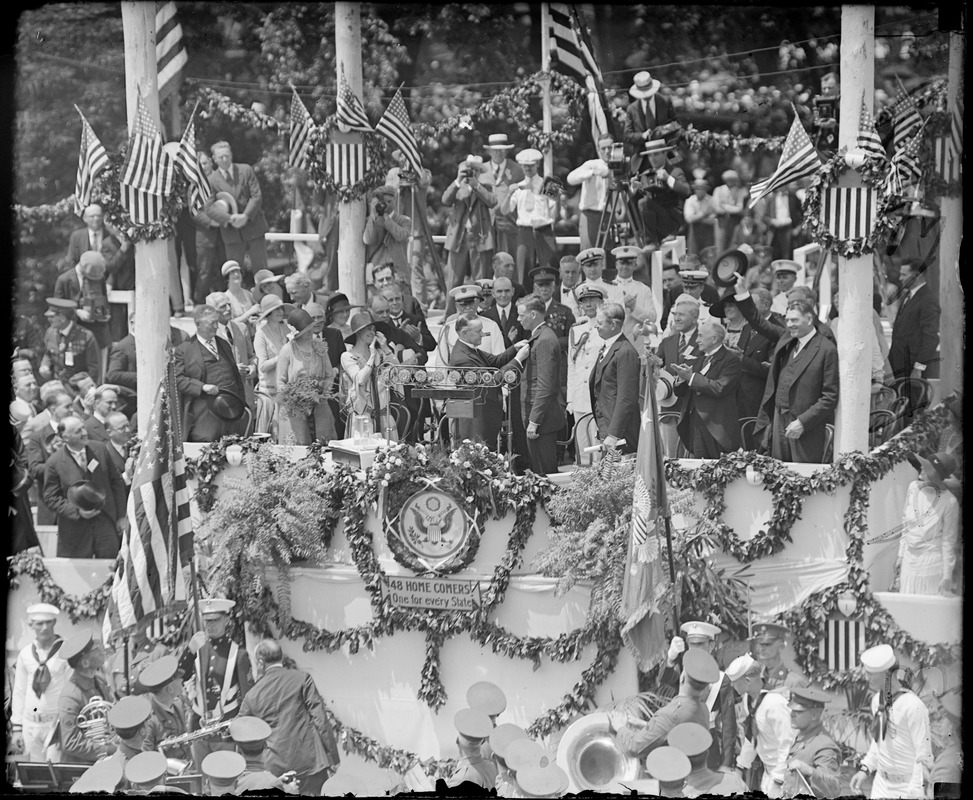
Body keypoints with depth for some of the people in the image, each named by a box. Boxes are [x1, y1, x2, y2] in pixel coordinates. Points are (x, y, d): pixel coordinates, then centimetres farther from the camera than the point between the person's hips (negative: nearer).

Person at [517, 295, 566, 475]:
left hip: (542, 416, -10)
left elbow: (545, 386, -21)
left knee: (544, 470, -4)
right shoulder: (542, 336, 14)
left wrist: (534, 421, -21)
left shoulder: (544, 341, -17)